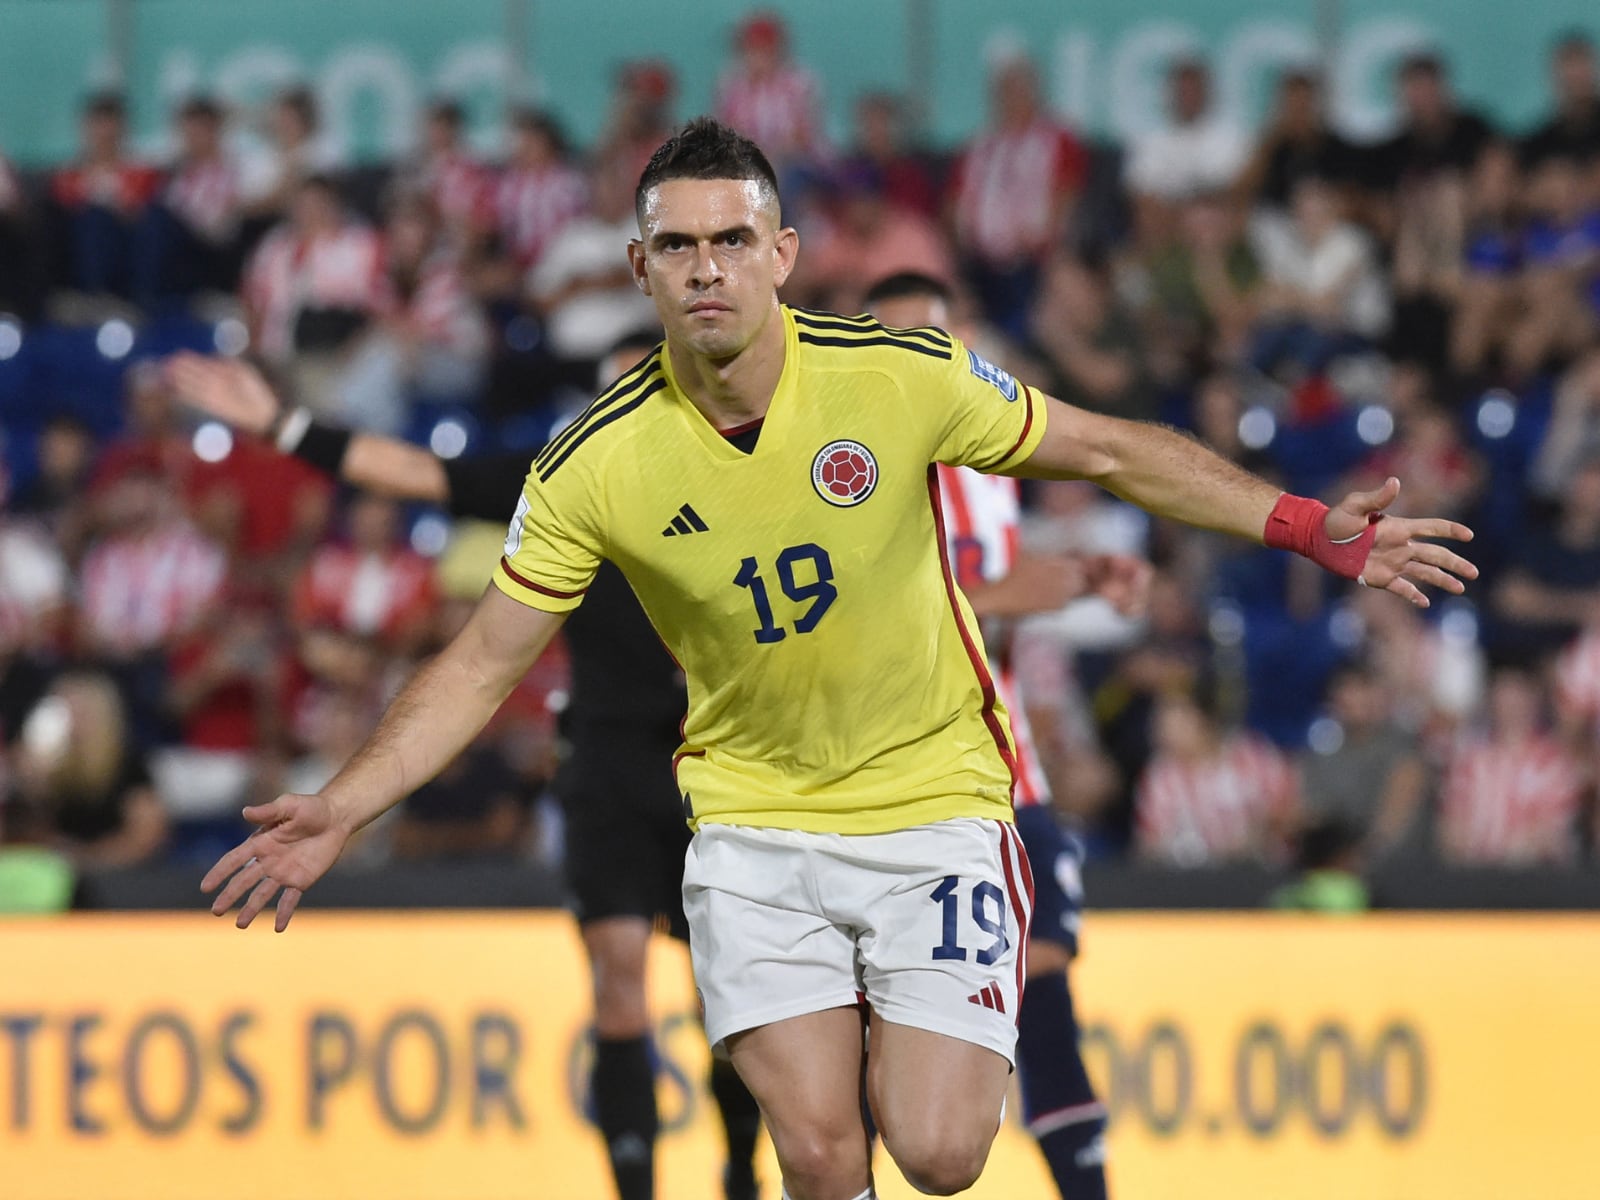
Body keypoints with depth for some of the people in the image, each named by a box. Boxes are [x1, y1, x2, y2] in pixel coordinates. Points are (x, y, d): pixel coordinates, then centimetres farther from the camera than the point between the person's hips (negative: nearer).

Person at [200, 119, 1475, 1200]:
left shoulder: (904, 378, -13)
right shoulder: (596, 467, -12)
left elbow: (1109, 450, -2)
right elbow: (483, 664, -3)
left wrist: (1313, 529, -6)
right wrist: (342, 810, -13)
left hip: (934, 798, 0)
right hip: (755, 820, 0)